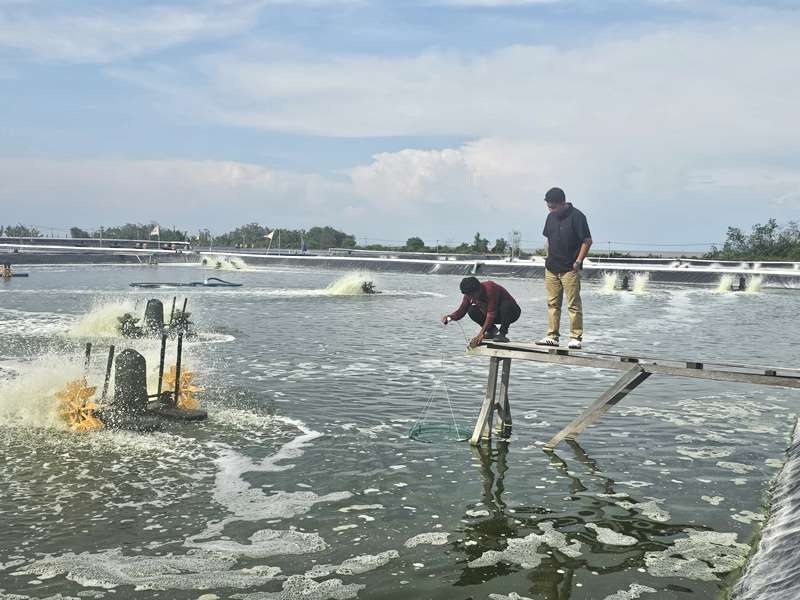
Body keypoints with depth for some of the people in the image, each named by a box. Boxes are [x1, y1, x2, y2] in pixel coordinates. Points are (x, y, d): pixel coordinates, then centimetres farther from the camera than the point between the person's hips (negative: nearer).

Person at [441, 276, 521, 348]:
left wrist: (481, 334, -39)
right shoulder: (469, 294, -12)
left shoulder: (490, 289, -33)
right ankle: (492, 331, 0)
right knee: (472, 311, -17)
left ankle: (502, 333, -20)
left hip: (512, 312, -6)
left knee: (505, 305, -40)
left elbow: (491, 314, -36)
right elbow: (461, 310, -10)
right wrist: (450, 317, -33)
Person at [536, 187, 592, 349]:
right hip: (551, 269, 7)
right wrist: (548, 258, 12)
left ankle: (576, 337, 2)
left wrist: (578, 261, -12)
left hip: (570, 269, -7)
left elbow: (587, 241, -10)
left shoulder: (576, 216, -9)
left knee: (574, 304, -2)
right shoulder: (551, 217, 11)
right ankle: (552, 336, 14)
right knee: (552, 304, 9)